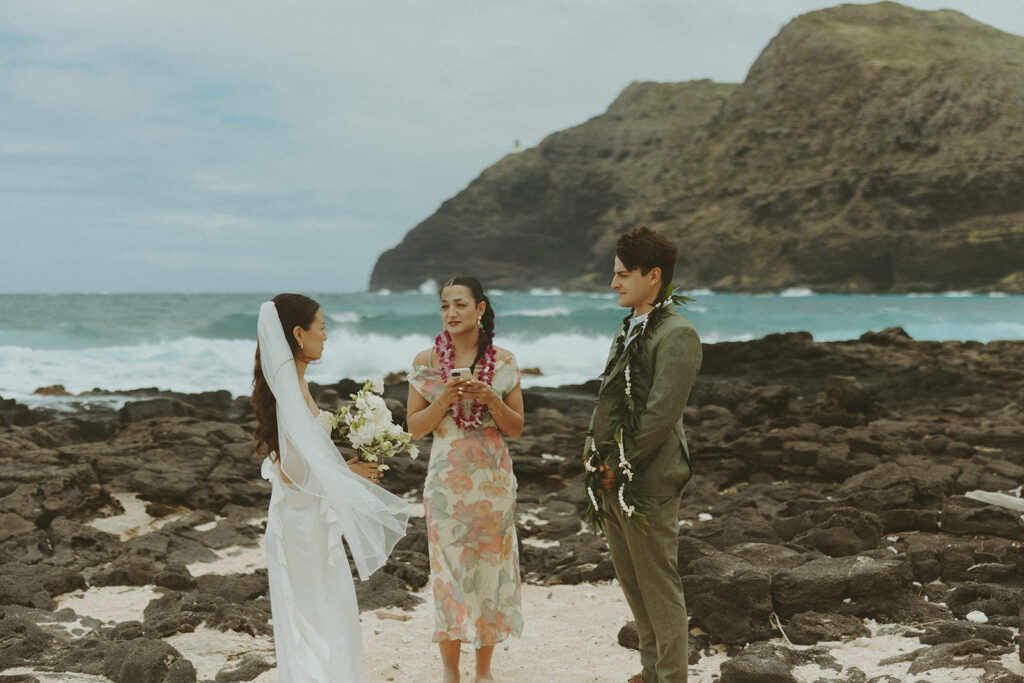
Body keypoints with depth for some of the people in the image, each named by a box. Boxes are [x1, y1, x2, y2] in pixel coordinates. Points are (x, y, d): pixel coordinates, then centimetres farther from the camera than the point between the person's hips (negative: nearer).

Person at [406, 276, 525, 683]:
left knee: (491, 568, 5)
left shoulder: (503, 362, 1)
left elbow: (516, 428, 3)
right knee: (448, 572, 2)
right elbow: (415, 427, 0)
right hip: (447, 479, -1)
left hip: (493, 480, 1)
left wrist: (491, 400, -15)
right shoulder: (426, 361, -1)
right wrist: (445, 400, -16)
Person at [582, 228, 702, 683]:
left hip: (647, 484, -9)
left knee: (658, 586, 0)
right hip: (611, 480, 9)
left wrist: (623, 468, -14)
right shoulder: (630, 328, 14)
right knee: (631, 582, 17)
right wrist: (594, 451, 6)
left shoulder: (676, 335, -14)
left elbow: (660, 415, -18)